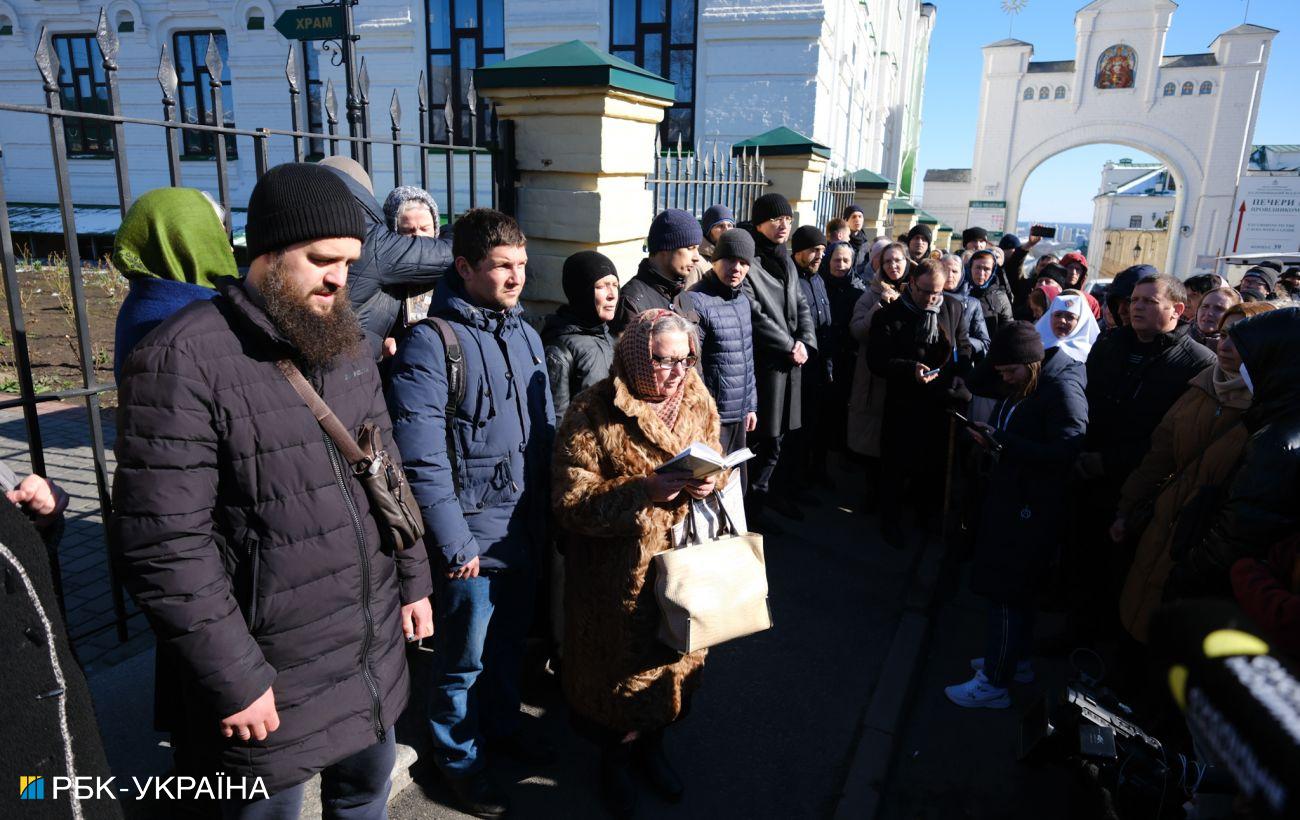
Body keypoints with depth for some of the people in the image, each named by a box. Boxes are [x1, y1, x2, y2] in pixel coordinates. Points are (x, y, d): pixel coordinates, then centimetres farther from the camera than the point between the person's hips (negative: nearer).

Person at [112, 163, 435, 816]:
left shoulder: (346, 345, 4)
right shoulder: (182, 361, -19)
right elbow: (163, 546, -21)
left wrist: (413, 579, 12)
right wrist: (233, 681, -17)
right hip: (271, 677, -6)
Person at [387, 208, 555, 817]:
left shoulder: (525, 335, 6)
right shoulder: (431, 342, -16)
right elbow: (420, 458, -19)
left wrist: (547, 511, 9)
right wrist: (454, 543, -17)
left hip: (525, 529, 7)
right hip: (472, 535, -6)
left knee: (511, 640, 24)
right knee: (464, 658, 12)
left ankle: (500, 725, 48)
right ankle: (458, 758, 36)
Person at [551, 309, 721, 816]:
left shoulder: (697, 402, 1)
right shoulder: (594, 412, -16)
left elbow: (716, 462, 13)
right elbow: (571, 504, -19)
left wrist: (709, 481, -11)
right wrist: (644, 491, -29)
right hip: (619, 577, -4)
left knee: (674, 658, 20)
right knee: (622, 666, 13)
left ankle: (652, 743, 49)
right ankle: (614, 759, 43)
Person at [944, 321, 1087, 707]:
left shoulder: (1063, 389, -19)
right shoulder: (1020, 385, 7)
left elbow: (1065, 451, -25)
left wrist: (1001, 439, -24)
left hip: (1033, 506, -9)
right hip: (1010, 496, 9)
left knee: (1006, 589, -1)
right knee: (1017, 586, 21)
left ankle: (995, 683, 11)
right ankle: (1014, 659, 38)